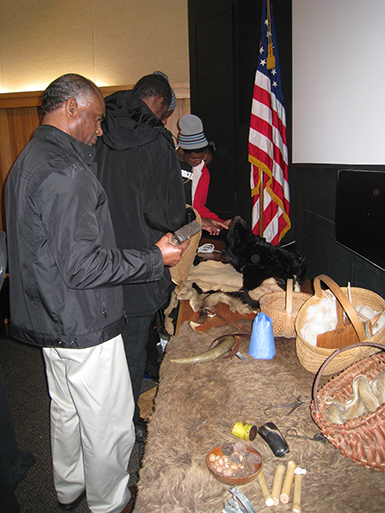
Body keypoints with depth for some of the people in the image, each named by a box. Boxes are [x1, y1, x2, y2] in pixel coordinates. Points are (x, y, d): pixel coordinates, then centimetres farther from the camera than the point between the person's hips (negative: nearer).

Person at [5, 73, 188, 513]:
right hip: (83, 325, -10)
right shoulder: (66, 173, -24)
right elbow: (83, 266, -27)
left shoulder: (28, 161, 9)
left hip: (50, 320, 10)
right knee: (108, 421, 11)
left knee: (66, 410, 26)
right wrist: (156, 258, -18)